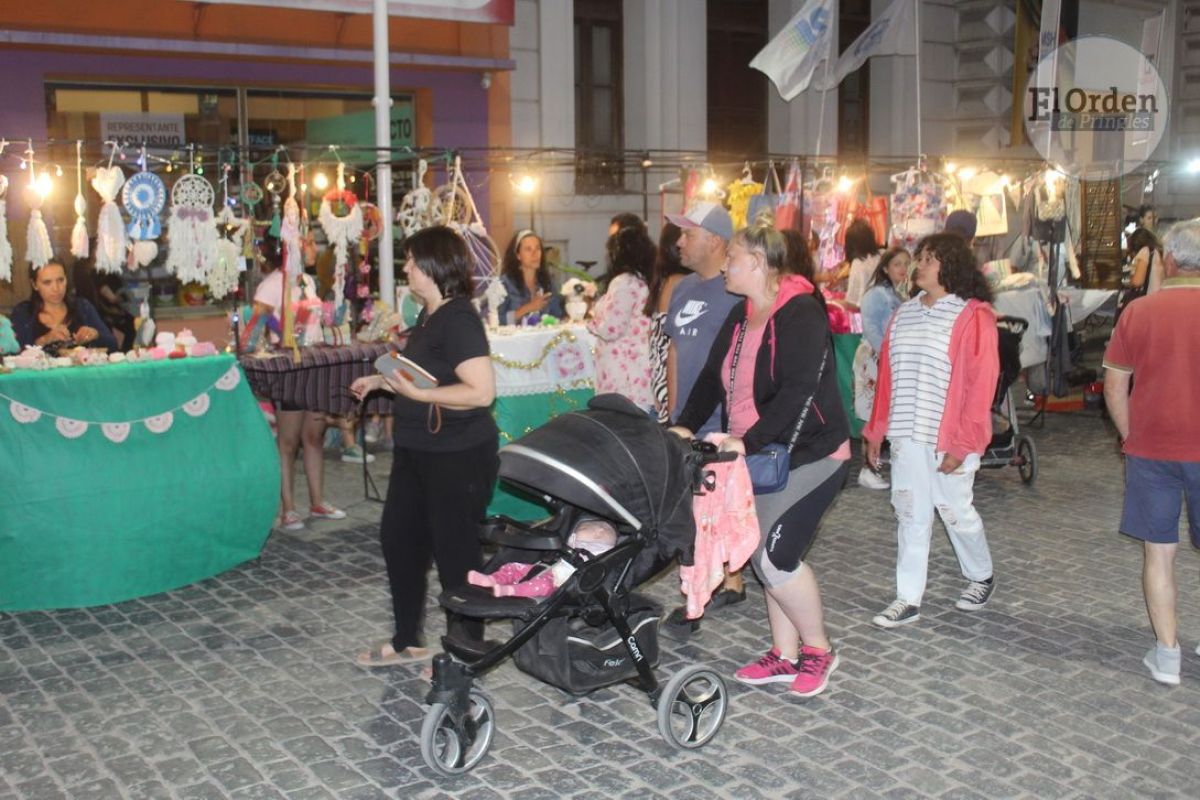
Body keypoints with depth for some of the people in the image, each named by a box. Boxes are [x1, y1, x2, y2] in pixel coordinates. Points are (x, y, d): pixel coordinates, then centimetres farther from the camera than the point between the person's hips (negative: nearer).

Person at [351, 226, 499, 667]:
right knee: (398, 537, 17)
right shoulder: (430, 316, 10)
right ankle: (406, 641, 33)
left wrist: (416, 393, -25)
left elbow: (481, 391, -28)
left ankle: (465, 648, 22)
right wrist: (380, 380, 14)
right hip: (416, 449, 10)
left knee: (454, 548, 3)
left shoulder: (458, 320, -20)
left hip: (458, 455, -10)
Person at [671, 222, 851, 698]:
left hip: (810, 456, -8)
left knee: (777, 555, -13)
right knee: (766, 556, 9)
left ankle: (817, 649, 8)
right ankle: (785, 656, 22)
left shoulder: (801, 314, -17)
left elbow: (797, 391, -27)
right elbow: (712, 376, 10)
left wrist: (748, 441, -32)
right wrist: (686, 426, -5)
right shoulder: (741, 316, 9)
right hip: (760, 457, 8)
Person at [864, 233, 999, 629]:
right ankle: (908, 600, 14)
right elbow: (887, 376, 12)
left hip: (949, 439, -5)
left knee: (956, 511, 7)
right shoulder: (903, 314, 10)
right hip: (907, 435, 5)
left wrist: (962, 444, -17)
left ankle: (982, 577, 33)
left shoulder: (973, 317, -8)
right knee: (910, 514, 7)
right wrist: (876, 431, 11)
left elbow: (980, 384, -13)